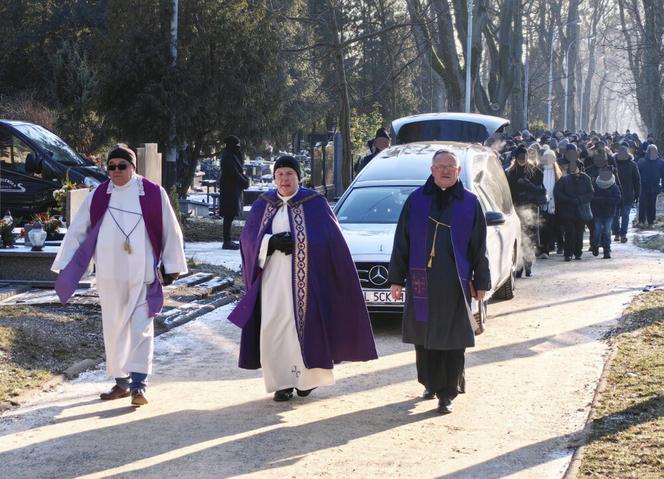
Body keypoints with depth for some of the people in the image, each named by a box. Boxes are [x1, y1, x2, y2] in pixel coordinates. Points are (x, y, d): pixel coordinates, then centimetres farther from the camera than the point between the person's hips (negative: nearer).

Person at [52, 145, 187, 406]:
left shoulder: (153, 194, -4)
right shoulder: (98, 196, 3)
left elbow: (170, 231, 3)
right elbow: (77, 230, 6)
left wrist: (171, 266, 5)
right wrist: (65, 265, 3)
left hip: (143, 275, -3)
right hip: (110, 275, 3)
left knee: (141, 327, -7)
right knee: (114, 327, 9)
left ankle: (138, 385, -10)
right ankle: (121, 382, 20)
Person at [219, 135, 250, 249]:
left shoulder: (232, 155, 15)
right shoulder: (228, 157, -15)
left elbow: (239, 168, 16)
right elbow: (234, 173, -18)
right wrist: (245, 182, -7)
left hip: (233, 189, 10)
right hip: (230, 189, -10)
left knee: (230, 216, 12)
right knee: (229, 216, -8)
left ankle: (227, 241, 18)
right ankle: (227, 242, -6)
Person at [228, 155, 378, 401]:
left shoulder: (314, 203, 0)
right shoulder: (263, 204, 9)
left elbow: (330, 239, -5)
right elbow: (248, 237, 5)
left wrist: (295, 243, -14)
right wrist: (271, 242, -13)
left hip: (305, 277, -3)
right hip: (273, 277, 3)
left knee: (303, 325, -3)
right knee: (274, 328, -3)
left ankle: (306, 377, 13)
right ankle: (282, 381, 5)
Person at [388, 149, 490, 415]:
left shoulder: (469, 203, 4)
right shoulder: (416, 200, 4)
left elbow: (479, 247, 7)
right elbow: (401, 242, 6)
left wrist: (481, 282, 5)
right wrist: (396, 279, 3)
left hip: (454, 283, -1)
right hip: (421, 281, 1)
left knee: (452, 340, -1)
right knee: (423, 338, 8)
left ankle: (447, 393, 4)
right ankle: (430, 383, 25)